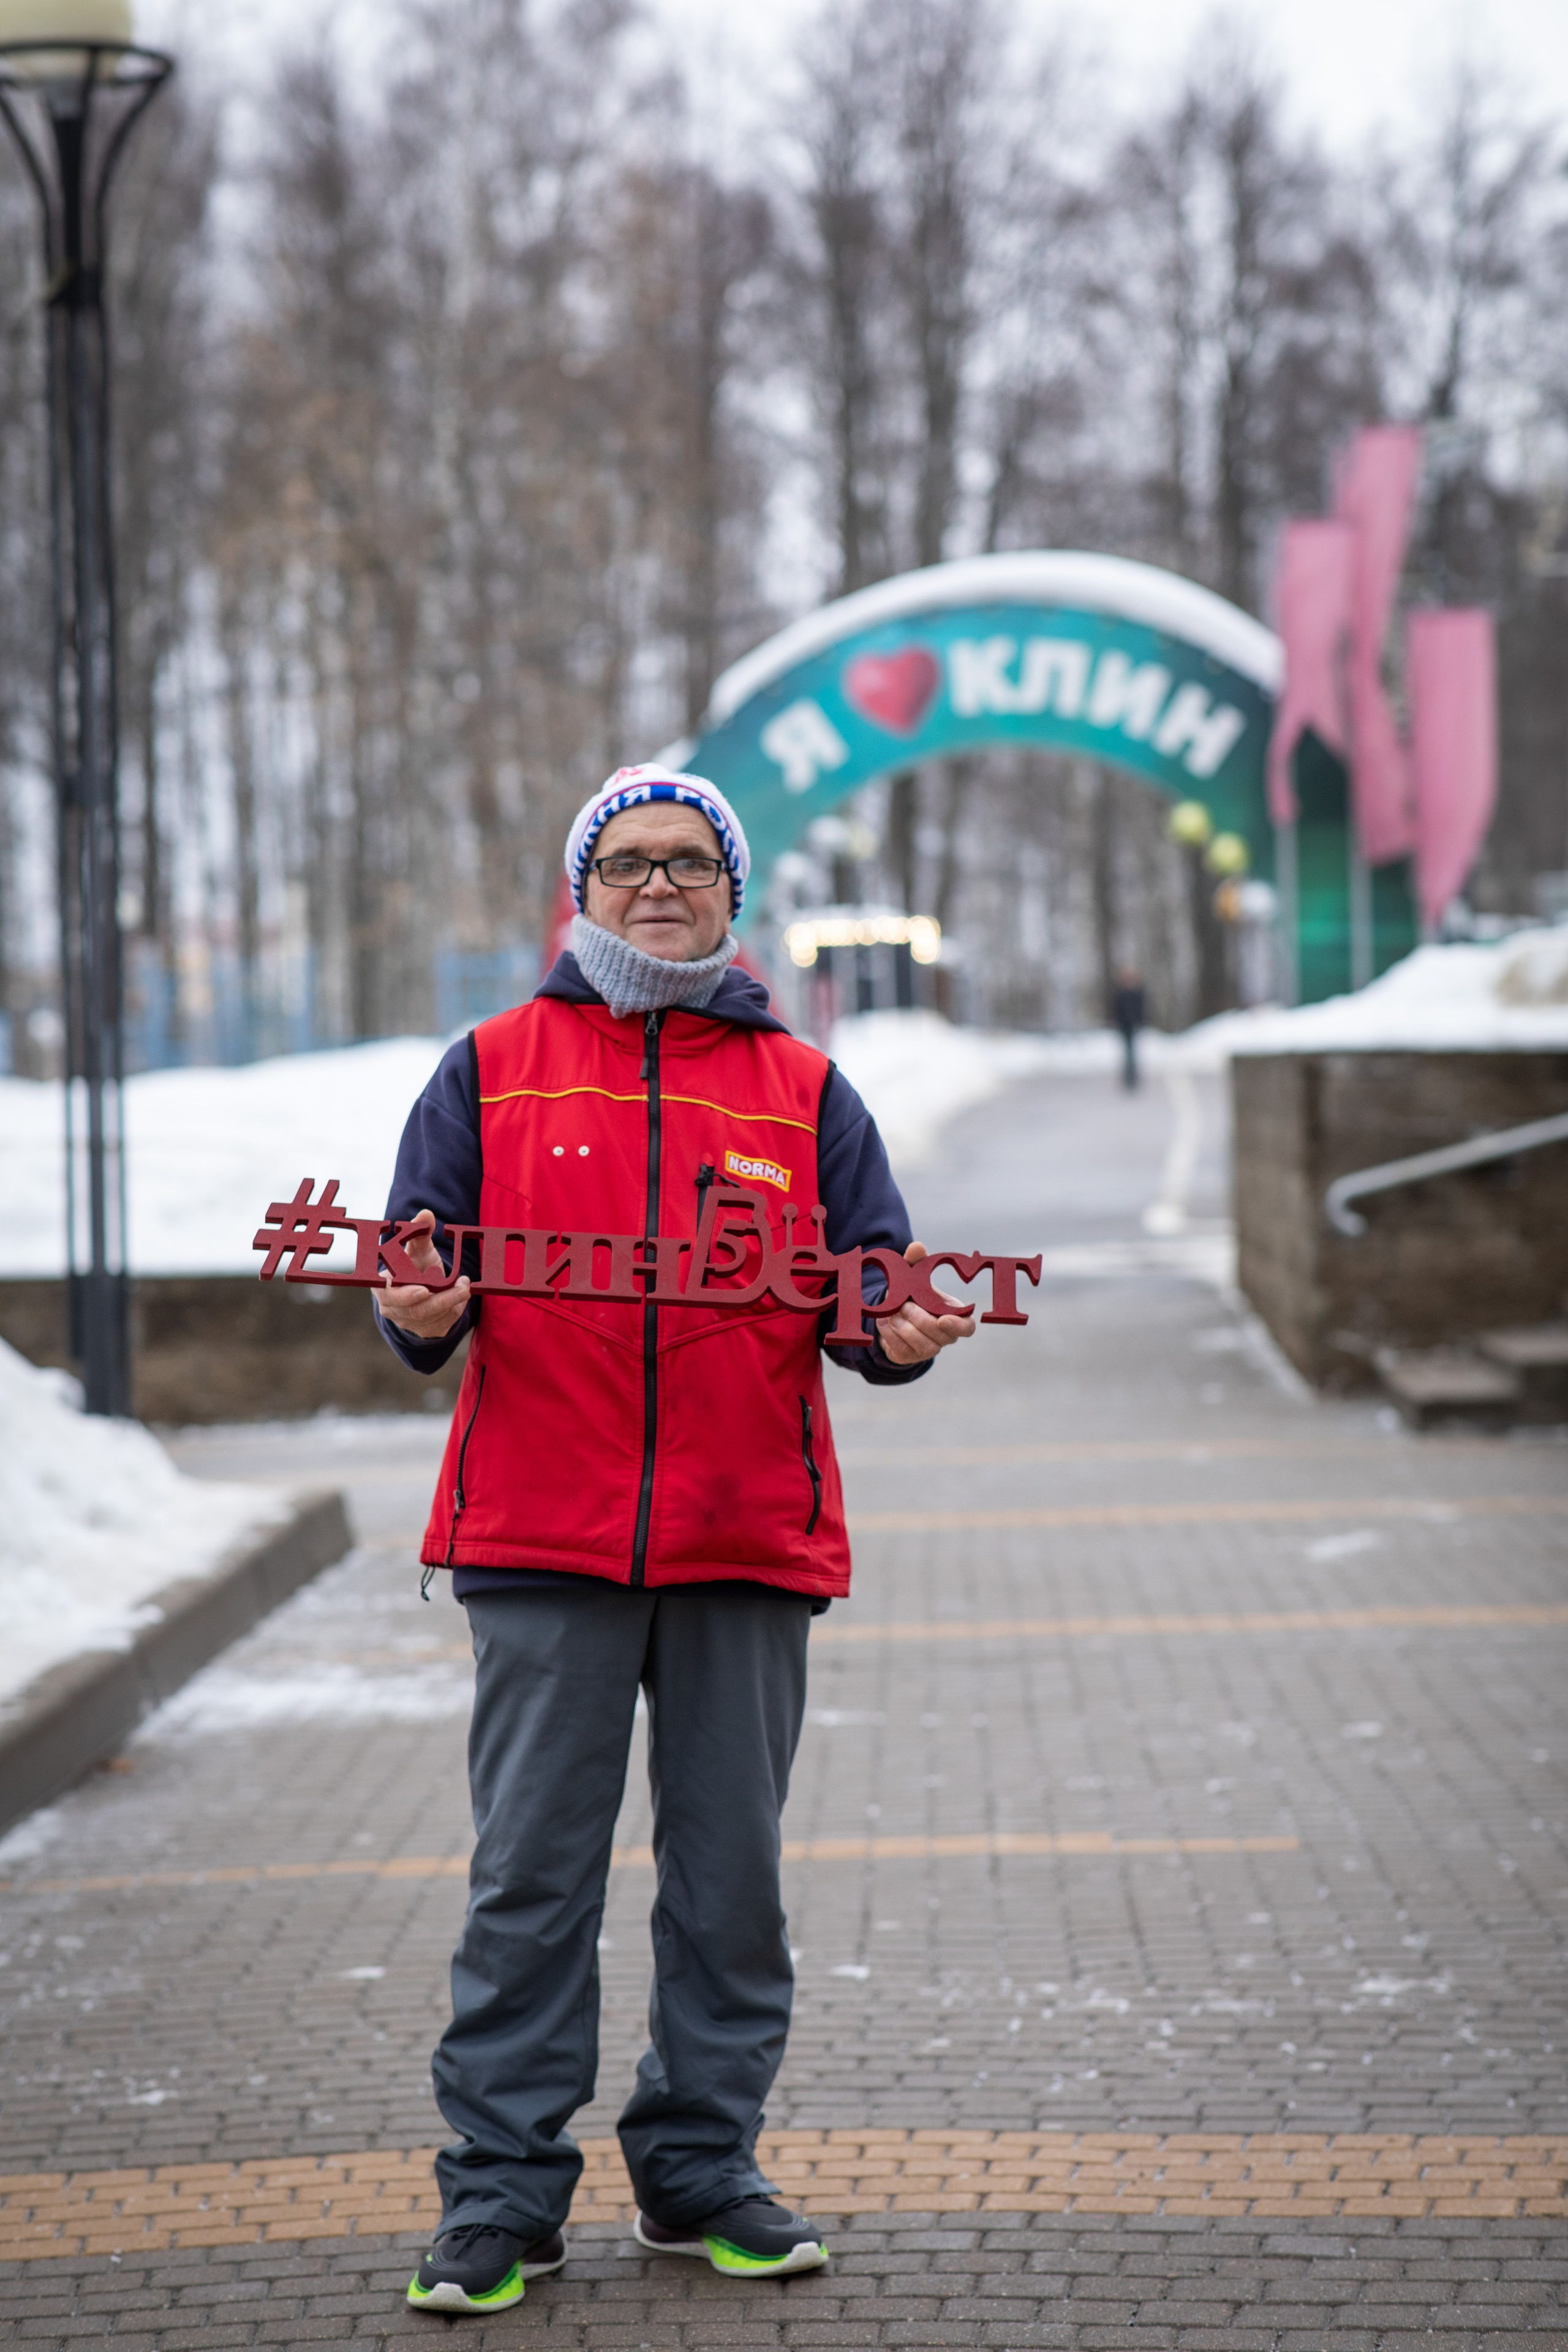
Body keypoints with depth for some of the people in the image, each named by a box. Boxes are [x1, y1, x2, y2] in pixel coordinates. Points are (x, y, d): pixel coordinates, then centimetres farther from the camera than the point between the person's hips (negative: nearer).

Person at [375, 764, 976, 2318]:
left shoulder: (802, 1091, 13)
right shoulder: (492, 1071, 10)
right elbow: (422, 1277, 6)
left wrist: (900, 1332, -13)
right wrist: (422, 1311, -17)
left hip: (750, 1545, 2)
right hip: (540, 1545, -2)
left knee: (731, 1872, 6)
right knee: (530, 1874, -2)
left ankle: (703, 2169, 18)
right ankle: (502, 2192, 4)